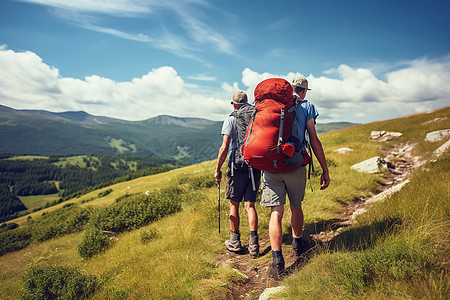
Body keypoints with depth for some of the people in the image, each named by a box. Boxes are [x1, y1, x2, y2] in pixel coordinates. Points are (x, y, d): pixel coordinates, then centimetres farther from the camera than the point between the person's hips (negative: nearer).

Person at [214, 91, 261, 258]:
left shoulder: (230, 120, -4)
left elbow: (224, 148, -11)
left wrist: (218, 170, -4)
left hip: (237, 166, -3)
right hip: (255, 166, 4)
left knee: (234, 204, 10)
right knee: (250, 205, 8)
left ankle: (235, 242, 19)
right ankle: (253, 243, 2)